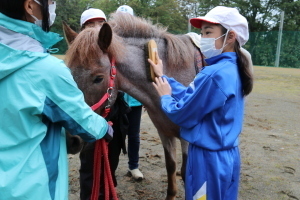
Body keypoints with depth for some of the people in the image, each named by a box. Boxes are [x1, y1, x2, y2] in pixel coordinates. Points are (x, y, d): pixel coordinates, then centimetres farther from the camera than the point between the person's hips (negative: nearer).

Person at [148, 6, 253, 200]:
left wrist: (165, 97, 0)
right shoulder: (231, 69, 4)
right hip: (226, 154, 9)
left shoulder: (215, 74, -26)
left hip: (209, 158, -9)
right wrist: (163, 77, 10)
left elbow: (181, 115, -19)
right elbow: (190, 95, 9)